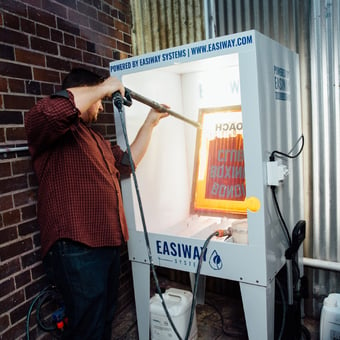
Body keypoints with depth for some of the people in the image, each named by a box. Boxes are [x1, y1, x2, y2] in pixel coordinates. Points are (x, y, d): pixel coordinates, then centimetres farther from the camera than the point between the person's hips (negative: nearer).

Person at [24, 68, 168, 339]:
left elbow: (126, 162, 26)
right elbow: (52, 110, -32)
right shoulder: (55, 127, -7)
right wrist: (103, 88, -16)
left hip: (107, 243, 10)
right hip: (76, 249, -10)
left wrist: (150, 123, 25)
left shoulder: (94, 136, 23)